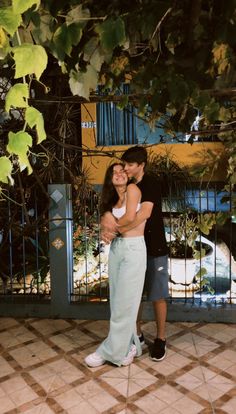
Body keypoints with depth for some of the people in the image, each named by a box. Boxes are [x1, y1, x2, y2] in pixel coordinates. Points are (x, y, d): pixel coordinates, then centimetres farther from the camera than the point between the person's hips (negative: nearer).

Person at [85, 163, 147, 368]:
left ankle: (112, 351, 11)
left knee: (124, 303, 1)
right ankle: (128, 346, 24)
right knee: (118, 302, 10)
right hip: (116, 249, 8)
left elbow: (130, 218, -15)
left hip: (133, 249, -7)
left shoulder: (133, 189, -4)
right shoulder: (113, 199, 16)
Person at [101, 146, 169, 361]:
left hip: (155, 249, -6)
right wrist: (108, 222, -25)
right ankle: (137, 335, 29)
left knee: (157, 296, 5)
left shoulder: (151, 183, -13)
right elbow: (110, 210, -3)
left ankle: (161, 339, 20)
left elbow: (145, 213, -28)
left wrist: (119, 228, -32)